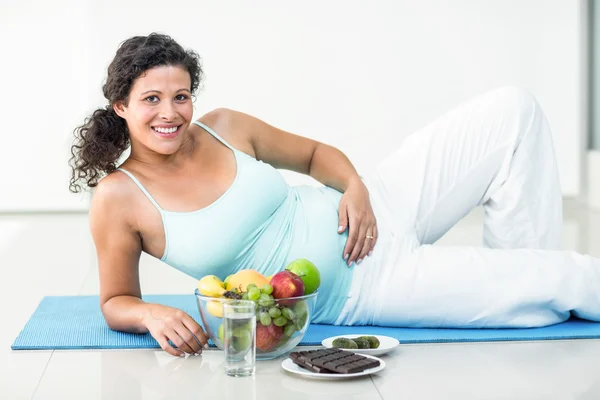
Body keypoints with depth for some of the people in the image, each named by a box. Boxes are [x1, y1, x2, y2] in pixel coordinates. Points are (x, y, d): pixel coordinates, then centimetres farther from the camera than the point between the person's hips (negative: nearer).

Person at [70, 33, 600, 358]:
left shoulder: (224, 128, -2)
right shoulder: (119, 199, -13)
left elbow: (313, 153, 12)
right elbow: (116, 302, -3)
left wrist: (356, 186, -9)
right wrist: (155, 315, -26)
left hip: (372, 213, 6)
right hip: (356, 294, -5)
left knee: (513, 110, -1)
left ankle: (521, 281, 8)